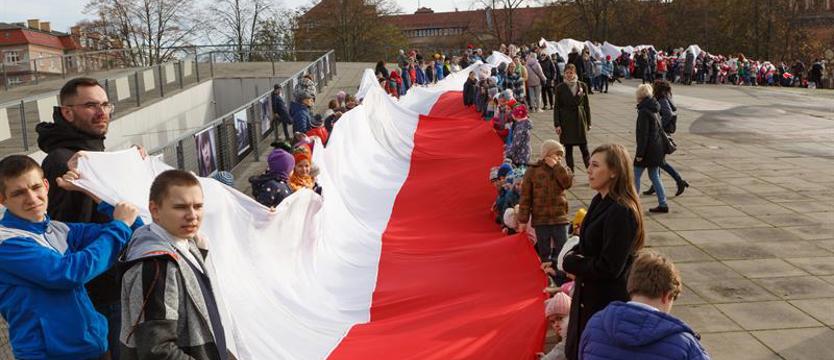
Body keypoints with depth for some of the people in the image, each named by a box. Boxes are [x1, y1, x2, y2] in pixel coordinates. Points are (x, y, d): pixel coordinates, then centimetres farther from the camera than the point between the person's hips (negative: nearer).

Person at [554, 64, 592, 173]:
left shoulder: (582, 86, 2)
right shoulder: (560, 88, -1)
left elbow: (586, 105, 6)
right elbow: (557, 107, -1)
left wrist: (588, 122, 6)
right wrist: (557, 124, -7)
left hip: (580, 120, 0)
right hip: (566, 121, 0)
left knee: (584, 148, 1)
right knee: (568, 149, 4)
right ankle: (570, 173, 13)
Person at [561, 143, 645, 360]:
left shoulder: (622, 212, -25)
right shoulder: (600, 201, 4)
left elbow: (609, 268, -25)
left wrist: (571, 263, -13)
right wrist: (572, 257, -6)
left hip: (610, 301, -9)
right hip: (588, 295, 9)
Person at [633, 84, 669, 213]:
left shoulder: (644, 111, -17)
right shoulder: (654, 109, 11)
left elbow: (643, 134, -20)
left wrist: (640, 153, -18)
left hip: (648, 148, -9)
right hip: (657, 148, 9)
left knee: (636, 176, 1)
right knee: (654, 177, 14)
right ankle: (663, 204, 15)